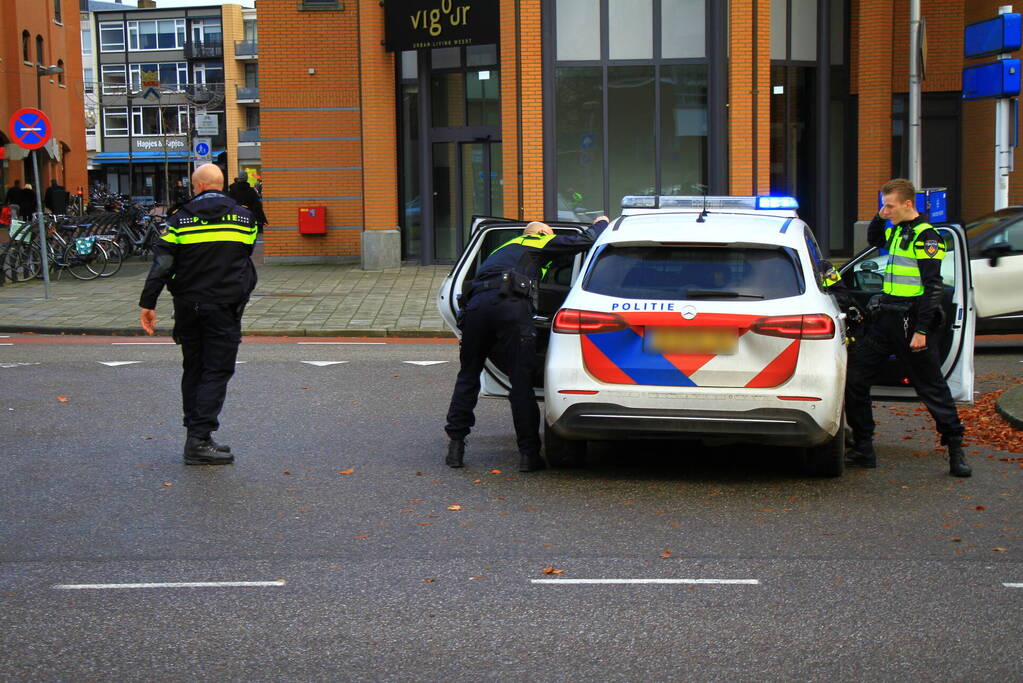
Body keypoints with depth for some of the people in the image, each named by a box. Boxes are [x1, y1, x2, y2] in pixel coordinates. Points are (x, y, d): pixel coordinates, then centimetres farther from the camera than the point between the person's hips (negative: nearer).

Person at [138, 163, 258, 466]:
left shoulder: (180, 218, -1)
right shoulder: (243, 217, 3)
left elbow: (161, 264, -5)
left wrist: (148, 303, -3)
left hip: (188, 306, 2)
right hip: (225, 306, -2)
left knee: (193, 370, 14)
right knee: (217, 371, -2)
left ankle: (196, 436, 17)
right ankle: (199, 440, -11)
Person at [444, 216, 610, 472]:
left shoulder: (504, 248, 40)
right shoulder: (539, 242, 22)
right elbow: (585, 241, 19)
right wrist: (601, 223, 38)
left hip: (475, 303, 5)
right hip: (511, 304, -5)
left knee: (468, 377, 15)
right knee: (521, 381, -1)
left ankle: (455, 446, 12)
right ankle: (529, 453, 0)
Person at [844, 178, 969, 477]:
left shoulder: (925, 236, -11)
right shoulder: (896, 231, 13)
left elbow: (933, 287, -15)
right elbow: (874, 240, 36)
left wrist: (921, 331, -20)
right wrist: (880, 218, 14)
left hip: (911, 323, -8)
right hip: (885, 319, 8)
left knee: (932, 388, -1)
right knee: (854, 379, 4)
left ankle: (955, 449, 10)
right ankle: (863, 449, 11)